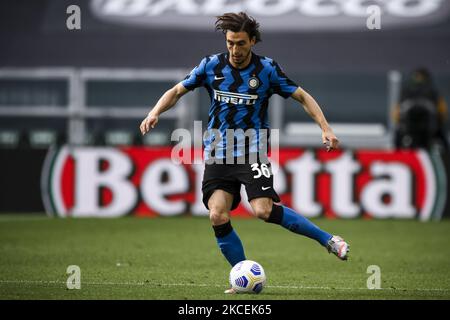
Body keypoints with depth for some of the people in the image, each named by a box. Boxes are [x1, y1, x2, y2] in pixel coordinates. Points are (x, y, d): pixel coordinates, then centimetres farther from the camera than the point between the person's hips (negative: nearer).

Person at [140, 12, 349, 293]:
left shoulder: (267, 69, -4)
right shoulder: (211, 66, 1)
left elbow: (302, 96, 2)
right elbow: (177, 91, 10)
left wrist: (325, 128, -9)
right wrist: (155, 113, -8)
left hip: (252, 152, -3)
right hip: (217, 154, 3)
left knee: (264, 210, -21)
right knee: (217, 216, -13)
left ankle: (329, 240, -6)